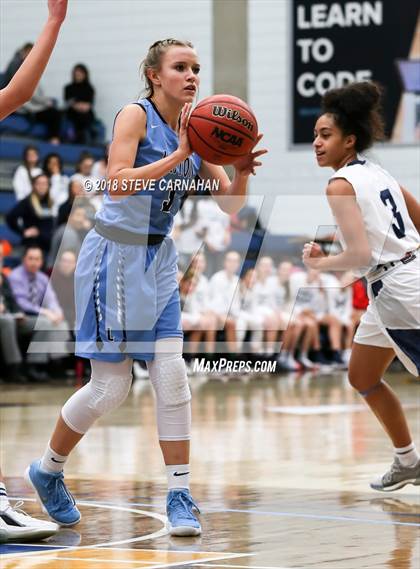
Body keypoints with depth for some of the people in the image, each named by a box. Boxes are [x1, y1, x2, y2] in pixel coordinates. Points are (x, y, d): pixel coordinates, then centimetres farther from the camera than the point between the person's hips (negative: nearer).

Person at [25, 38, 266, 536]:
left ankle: (179, 495, 2)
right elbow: (117, 183, -25)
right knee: (111, 387, -2)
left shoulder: (196, 132, 7)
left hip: (158, 259, 6)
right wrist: (178, 155, -28)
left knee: (171, 377, -4)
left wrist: (241, 171, -14)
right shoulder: (136, 115, -11)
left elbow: (230, 204, 6)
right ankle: (46, 470, 20)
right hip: (115, 255, -6)